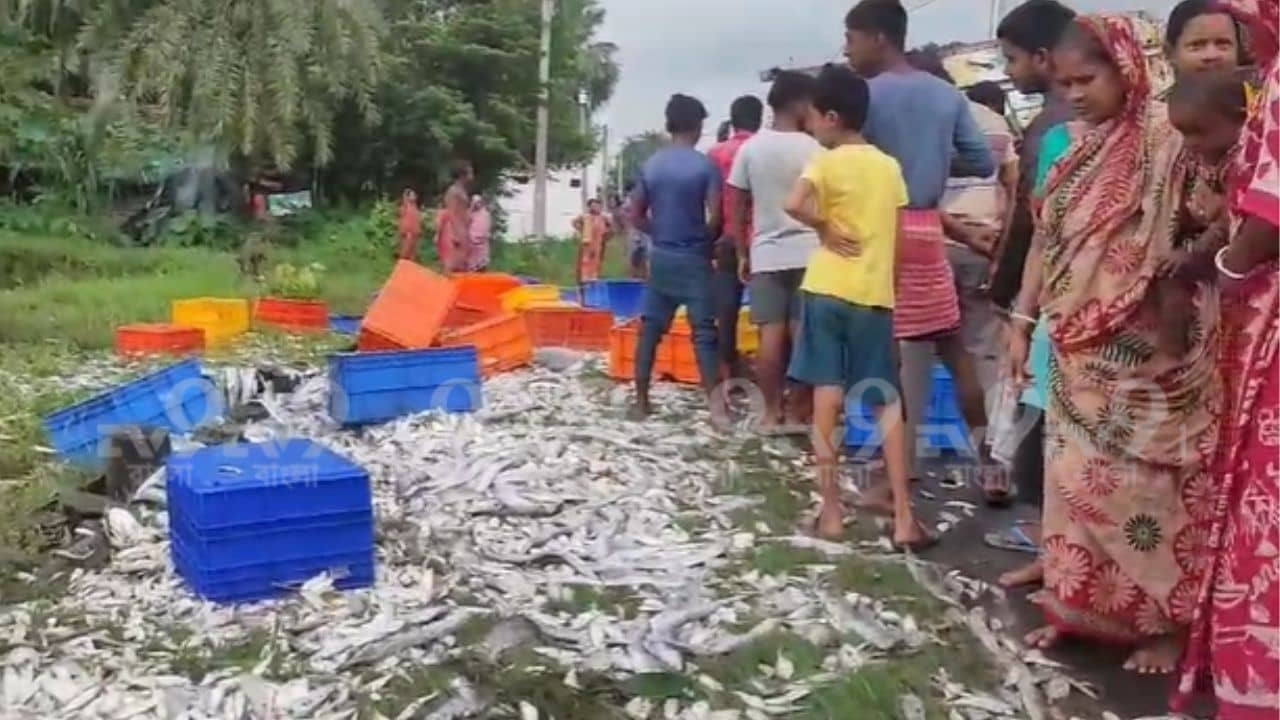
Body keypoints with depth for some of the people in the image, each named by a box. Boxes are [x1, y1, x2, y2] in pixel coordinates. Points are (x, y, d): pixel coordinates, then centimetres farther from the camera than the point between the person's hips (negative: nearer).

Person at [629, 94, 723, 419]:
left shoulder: (651, 165, 5)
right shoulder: (705, 166, -8)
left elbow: (637, 216, 7)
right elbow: (715, 218, -13)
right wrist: (705, 241, 6)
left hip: (660, 256, 4)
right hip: (693, 258, -4)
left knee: (650, 329, 9)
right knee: (703, 331, -2)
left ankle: (641, 401, 13)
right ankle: (715, 403, -6)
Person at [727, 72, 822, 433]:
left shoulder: (751, 148, 3)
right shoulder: (812, 148, -6)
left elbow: (737, 207, 5)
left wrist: (742, 254, 13)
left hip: (765, 253, 3)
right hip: (807, 251, -3)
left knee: (770, 334, 4)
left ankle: (772, 413, 8)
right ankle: (797, 412, 6)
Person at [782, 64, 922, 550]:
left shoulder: (827, 162, -4)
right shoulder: (890, 167, 10)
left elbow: (795, 204, -25)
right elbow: (897, 236, 11)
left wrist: (826, 229, -9)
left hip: (827, 290, -3)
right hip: (875, 294, 4)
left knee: (827, 396, 2)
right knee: (887, 402, 8)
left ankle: (831, 510, 5)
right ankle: (903, 517, 3)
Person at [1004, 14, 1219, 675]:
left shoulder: (1167, 138, -9)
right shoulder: (1078, 151, 12)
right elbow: (1045, 239, 14)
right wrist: (1022, 322, 12)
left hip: (1145, 350, -6)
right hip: (1077, 351, 7)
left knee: (1141, 484, 0)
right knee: (1074, 476, 11)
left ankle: (1169, 619, 15)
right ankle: (1077, 604, 24)